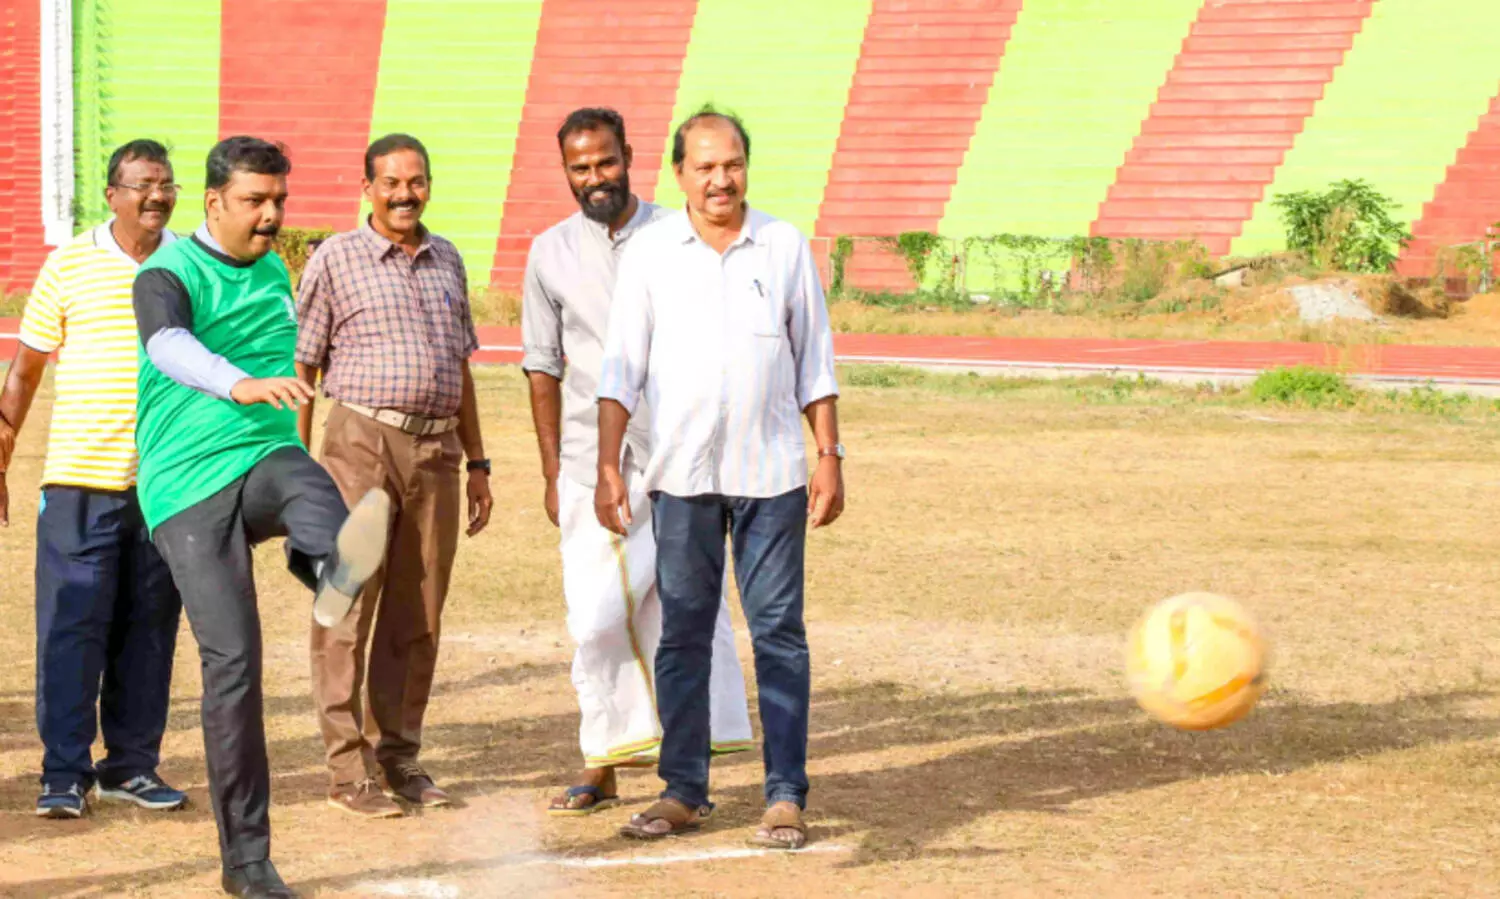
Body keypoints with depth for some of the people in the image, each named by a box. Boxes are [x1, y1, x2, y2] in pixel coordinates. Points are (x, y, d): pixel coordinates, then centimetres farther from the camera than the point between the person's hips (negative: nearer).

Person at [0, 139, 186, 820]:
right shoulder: (70, 265, 1)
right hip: (80, 477, -2)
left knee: (149, 628, 8)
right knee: (71, 628, -4)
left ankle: (131, 765, 17)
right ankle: (64, 773, 1)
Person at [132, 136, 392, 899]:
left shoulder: (274, 272, 16)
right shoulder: (169, 275, -6)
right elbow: (169, 347, -29)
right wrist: (239, 384, -48)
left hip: (265, 458, 5)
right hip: (188, 486, -4)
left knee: (309, 485, -33)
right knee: (233, 659, -11)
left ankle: (332, 573, -71)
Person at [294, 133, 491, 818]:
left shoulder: (447, 260, 16)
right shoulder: (336, 259, 1)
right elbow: (300, 369, 0)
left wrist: (476, 462, 20)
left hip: (436, 450, 5)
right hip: (362, 443, -5)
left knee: (417, 618, 8)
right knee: (347, 611, -4)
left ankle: (398, 755, 17)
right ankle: (346, 769, -1)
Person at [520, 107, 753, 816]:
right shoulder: (551, 252, 7)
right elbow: (543, 366, 11)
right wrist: (553, 474, 7)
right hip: (592, 464, 1)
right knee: (595, 618, -2)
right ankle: (602, 766, 8)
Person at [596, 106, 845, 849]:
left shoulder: (785, 247, 6)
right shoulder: (649, 253, 4)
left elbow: (814, 362, 10)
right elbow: (621, 367, 3)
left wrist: (830, 456, 5)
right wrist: (608, 466, -4)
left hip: (772, 475, 0)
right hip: (682, 473, 0)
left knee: (778, 631, -2)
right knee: (682, 633, 5)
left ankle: (785, 795, 2)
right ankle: (682, 792, 13)